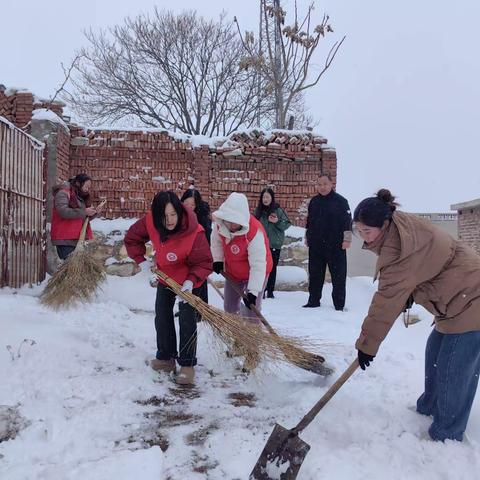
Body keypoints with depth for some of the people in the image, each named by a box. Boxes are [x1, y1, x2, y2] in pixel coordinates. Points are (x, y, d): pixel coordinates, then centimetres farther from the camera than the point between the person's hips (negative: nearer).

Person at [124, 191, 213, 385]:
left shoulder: (195, 233, -38)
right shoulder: (150, 222, -24)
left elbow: (204, 263, -29)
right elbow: (131, 238, -6)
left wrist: (191, 281, -43)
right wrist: (141, 260, -13)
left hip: (188, 279, -5)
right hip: (165, 276, 6)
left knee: (187, 319, -9)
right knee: (162, 315, 13)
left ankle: (187, 364, 2)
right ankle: (166, 358, 28)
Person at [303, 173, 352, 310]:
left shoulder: (340, 201, -3)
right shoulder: (314, 201, 12)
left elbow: (347, 221, -7)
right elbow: (309, 221, 20)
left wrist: (347, 239, -13)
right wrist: (307, 237, 20)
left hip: (336, 246, -4)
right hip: (315, 246, 5)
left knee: (338, 276, 0)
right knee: (314, 275, 10)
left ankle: (339, 305, 6)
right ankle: (313, 301, 20)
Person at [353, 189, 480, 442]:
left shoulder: (399, 248, -28)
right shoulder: (399, 229, 2)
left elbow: (387, 300, -26)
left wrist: (367, 343, -18)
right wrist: (409, 295, 8)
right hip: (457, 299, 11)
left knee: (454, 371, -4)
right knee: (435, 354, 22)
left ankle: (447, 435, 11)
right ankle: (430, 406, 40)